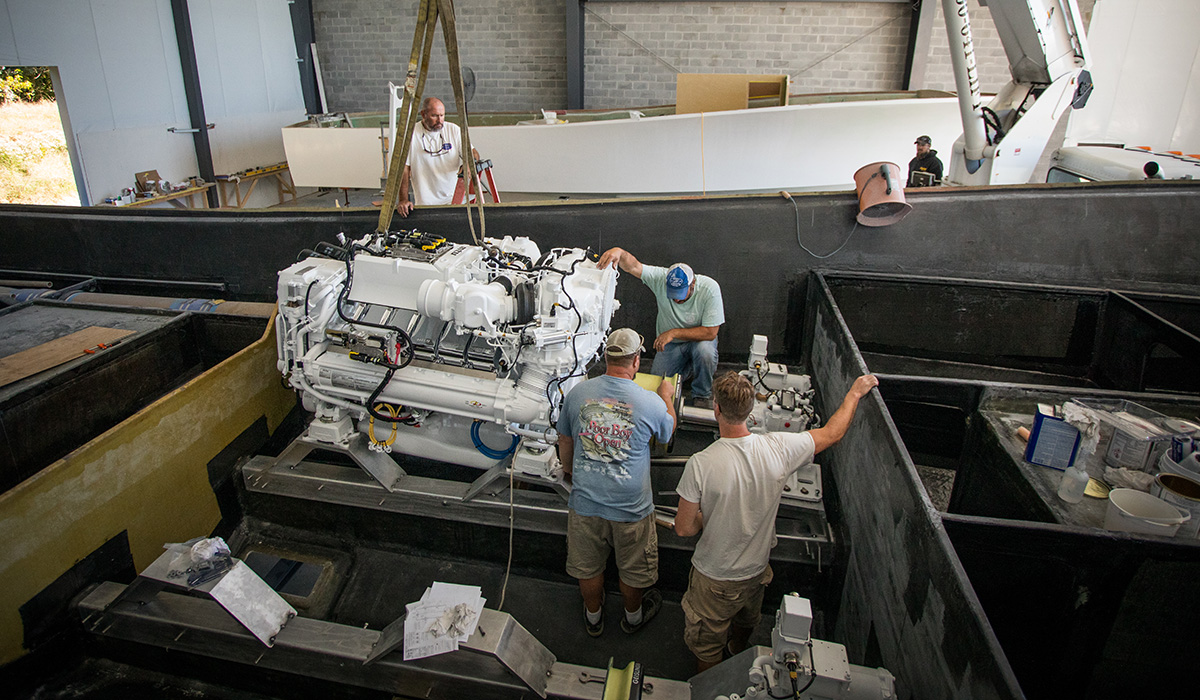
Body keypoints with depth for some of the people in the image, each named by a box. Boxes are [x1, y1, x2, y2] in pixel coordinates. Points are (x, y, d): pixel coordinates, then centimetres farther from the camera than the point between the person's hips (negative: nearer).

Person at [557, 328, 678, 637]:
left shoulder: (578, 393, -10)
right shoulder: (650, 403, -17)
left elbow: (565, 441, 5)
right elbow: (668, 432, 7)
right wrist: (667, 396, 24)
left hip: (584, 504, 2)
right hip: (630, 507, -2)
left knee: (588, 567, 24)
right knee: (633, 568, 24)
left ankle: (593, 617, 48)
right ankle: (633, 616, 48)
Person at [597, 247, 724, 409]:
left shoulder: (710, 288, -28)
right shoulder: (661, 278, -23)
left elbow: (710, 332, -27)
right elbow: (633, 267, -36)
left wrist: (674, 332, -30)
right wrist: (619, 252, -59)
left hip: (698, 339, -2)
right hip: (669, 343, 3)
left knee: (704, 350, -36)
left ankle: (702, 394, -7)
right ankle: (686, 369, 26)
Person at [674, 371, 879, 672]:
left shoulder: (701, 464, -32)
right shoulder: (779, 448, -22)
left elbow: (684, 528, -21)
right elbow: (832, 432, -3)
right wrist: (856, 391, 11)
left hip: (714, 580, -5)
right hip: (756, 572, 5)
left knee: (707, 650, 21)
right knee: (745, 625, 35)